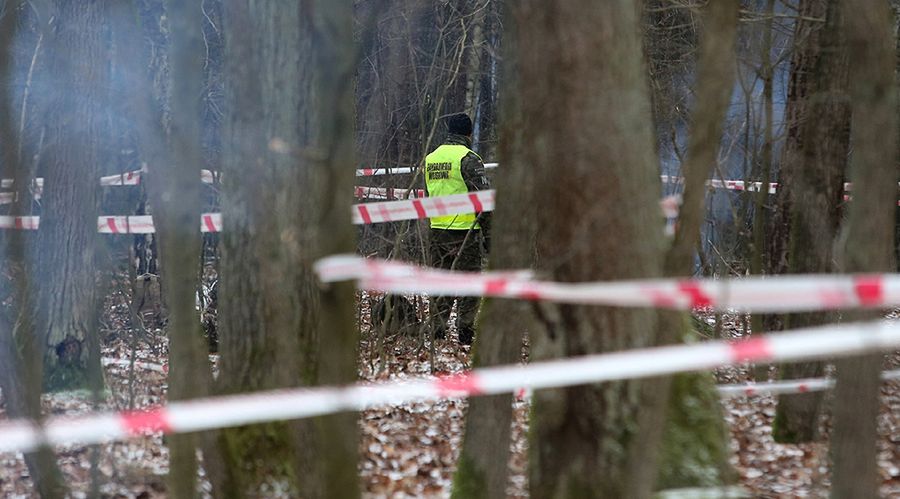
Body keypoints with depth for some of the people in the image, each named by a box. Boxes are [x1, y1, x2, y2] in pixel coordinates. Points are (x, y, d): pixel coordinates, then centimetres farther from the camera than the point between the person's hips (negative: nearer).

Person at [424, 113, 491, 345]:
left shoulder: (430, 158, 12)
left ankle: (436, 331, 10)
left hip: (437, 231, 6)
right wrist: (488, 234, -7)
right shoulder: (468, 158, -9)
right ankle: (465, 331, -1)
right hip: (465, 231, -6)